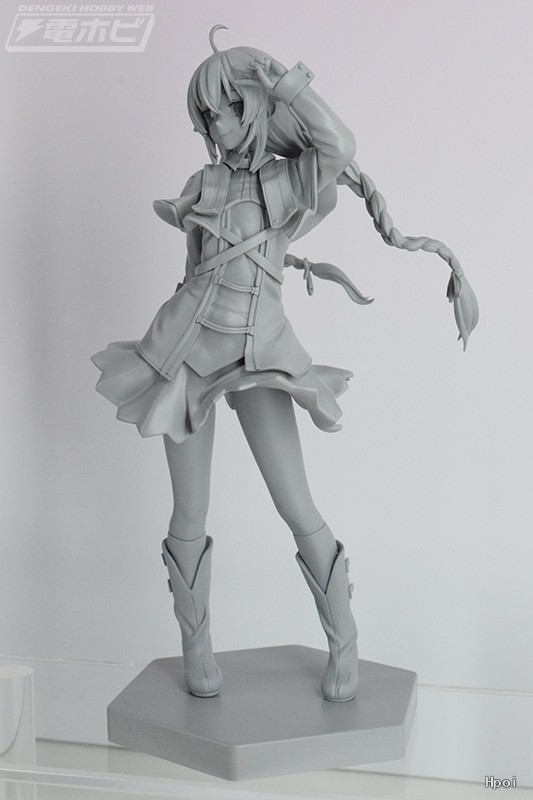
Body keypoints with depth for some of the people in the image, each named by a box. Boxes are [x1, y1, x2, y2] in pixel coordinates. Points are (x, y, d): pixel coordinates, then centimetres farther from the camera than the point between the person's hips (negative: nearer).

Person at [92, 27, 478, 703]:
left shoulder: (291, 178, 1)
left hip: (258, 356, -2)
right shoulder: (204, 183, 11)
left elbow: (339, 146, -18)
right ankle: (195, 647, 24)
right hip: (188, 348, 3)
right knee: (189, 516, 6)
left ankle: (343, 646, 13)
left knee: (298, 511, -5)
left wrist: (279, 81, -8)